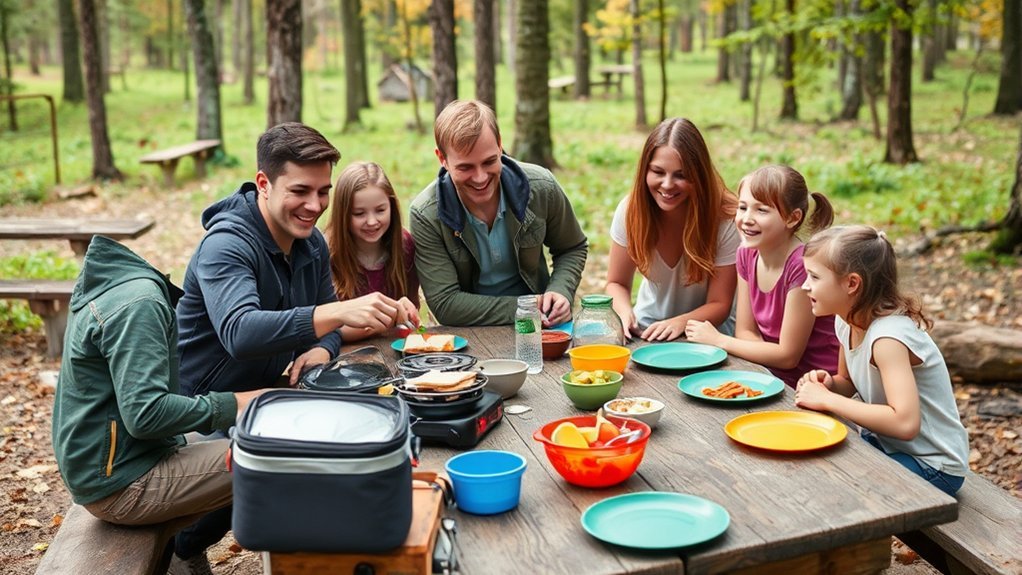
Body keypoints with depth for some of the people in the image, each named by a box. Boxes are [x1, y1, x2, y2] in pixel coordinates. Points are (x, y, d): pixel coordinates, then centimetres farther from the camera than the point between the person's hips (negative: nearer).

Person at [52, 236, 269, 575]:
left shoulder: (114, 282, 9)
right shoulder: (138, 302, -20)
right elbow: (145, 414, -25)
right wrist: (231, 406, -17)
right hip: (120, 484, -10)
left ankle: (184, 548, 12)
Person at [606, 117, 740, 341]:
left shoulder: (725, 220, -20)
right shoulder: (630, 210, -14)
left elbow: (720, 304, -14)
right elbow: (617, 283, -3)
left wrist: (680, 323, -34)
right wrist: (625, 313, -26)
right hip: (647, 330, 1)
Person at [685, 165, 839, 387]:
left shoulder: (803, 265, -23)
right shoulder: (747, 254, 0)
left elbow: (788, 356, -18)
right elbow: (745, 332, 5)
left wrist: (718, 340, -10)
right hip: (776, 377, 6)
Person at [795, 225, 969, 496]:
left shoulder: (888, 337, -28)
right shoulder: (847, 321, -3)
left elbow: (905, 423, -38)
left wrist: (827, 400, -30)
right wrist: (829, 384, -9)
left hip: (931, 466, -8)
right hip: (884, 443, 8)